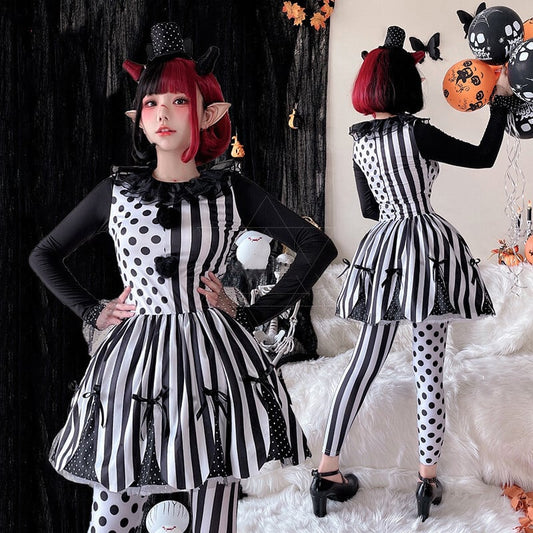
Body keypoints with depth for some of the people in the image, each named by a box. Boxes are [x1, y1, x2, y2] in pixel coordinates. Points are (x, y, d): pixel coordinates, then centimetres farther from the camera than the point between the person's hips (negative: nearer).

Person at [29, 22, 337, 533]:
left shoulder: (232, 191, 2)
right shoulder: (117, 191, 5)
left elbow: (318, 248, 5)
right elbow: (44, 255, 17)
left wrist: (251, 315, 0)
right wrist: (92, 311, 5)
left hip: (214, 359, 0)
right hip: (133, 361, 1)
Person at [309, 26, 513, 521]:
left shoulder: (359, 143, 8)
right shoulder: (417, 133, -10)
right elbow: (484, 157, -1)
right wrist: (501, 100, 9)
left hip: (381, 250, 5)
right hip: (427, 247, -5)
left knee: (363, 363, 9)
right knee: (429, 371, 2)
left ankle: (327, 470, 10)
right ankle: (428, 479, 10)